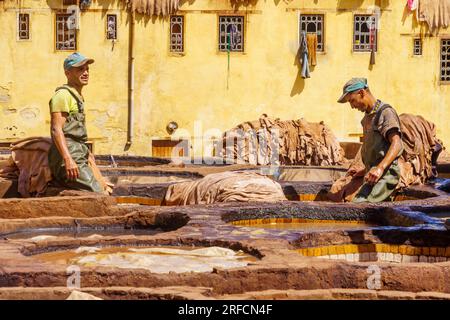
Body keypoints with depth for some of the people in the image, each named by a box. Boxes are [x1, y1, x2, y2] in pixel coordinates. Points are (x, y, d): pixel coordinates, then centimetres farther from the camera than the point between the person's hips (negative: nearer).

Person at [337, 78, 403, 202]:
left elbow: (396, 144, -22)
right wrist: (365, 170, 26)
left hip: (385, 174, -10)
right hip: (373, 175, 10)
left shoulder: (385, 112, -9)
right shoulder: (368, 117, 21)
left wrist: (380, 168, -35)